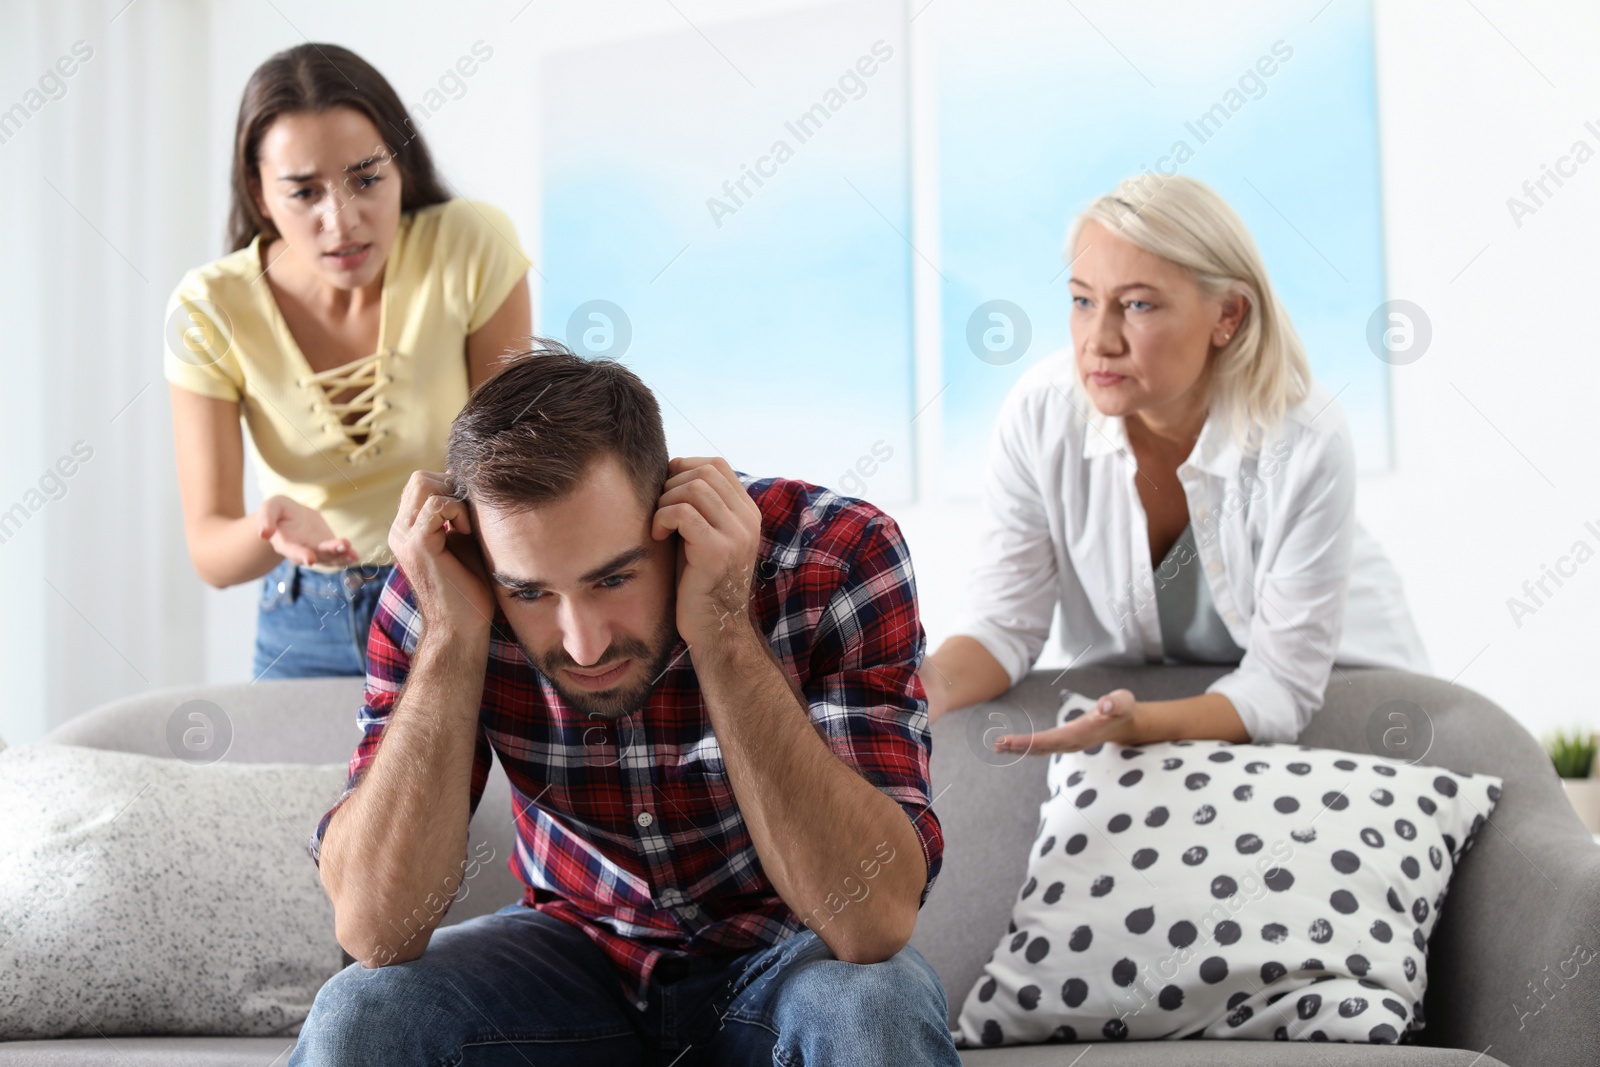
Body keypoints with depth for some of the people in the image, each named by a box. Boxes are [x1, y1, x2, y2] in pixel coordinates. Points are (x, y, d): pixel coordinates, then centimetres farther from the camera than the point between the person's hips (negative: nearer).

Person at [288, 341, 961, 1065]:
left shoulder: (841, 554, -24)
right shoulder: (438, 585, -17)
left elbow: (874, 921, -31)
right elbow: (375, 931, -23)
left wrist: (724, 629, -36)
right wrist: (453, 636, -30)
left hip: (782, 952, -1)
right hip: (580, 946, 1)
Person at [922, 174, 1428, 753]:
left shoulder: (1306, 442, -29)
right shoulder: (1041, 412, -21)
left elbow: (1281, 686, -25)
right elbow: (1007, 623, -13)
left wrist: (1136, 725, -43)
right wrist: (934, 685, -35)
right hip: (1135, 690, 2)